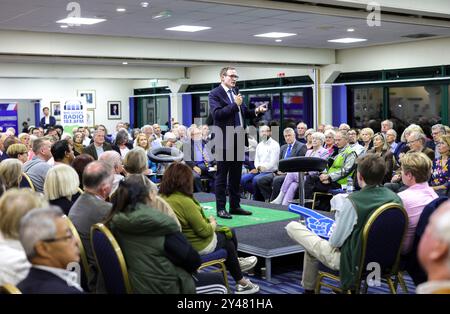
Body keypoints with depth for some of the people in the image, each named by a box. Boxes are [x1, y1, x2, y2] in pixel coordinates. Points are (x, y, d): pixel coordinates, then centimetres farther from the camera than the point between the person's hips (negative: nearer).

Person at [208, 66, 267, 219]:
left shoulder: (236, 92, 14)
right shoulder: (215, 94, -6)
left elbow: (243, 112, 18)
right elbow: (217, 113, -19)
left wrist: (256, 111, 0)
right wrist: (234, 104, -22)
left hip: (238, 139, 7)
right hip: (225, 139, -7)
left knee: (236, 175, 13)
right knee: (222, 176, 1)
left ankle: (235, 206, 22)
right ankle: (220, 208, 7)